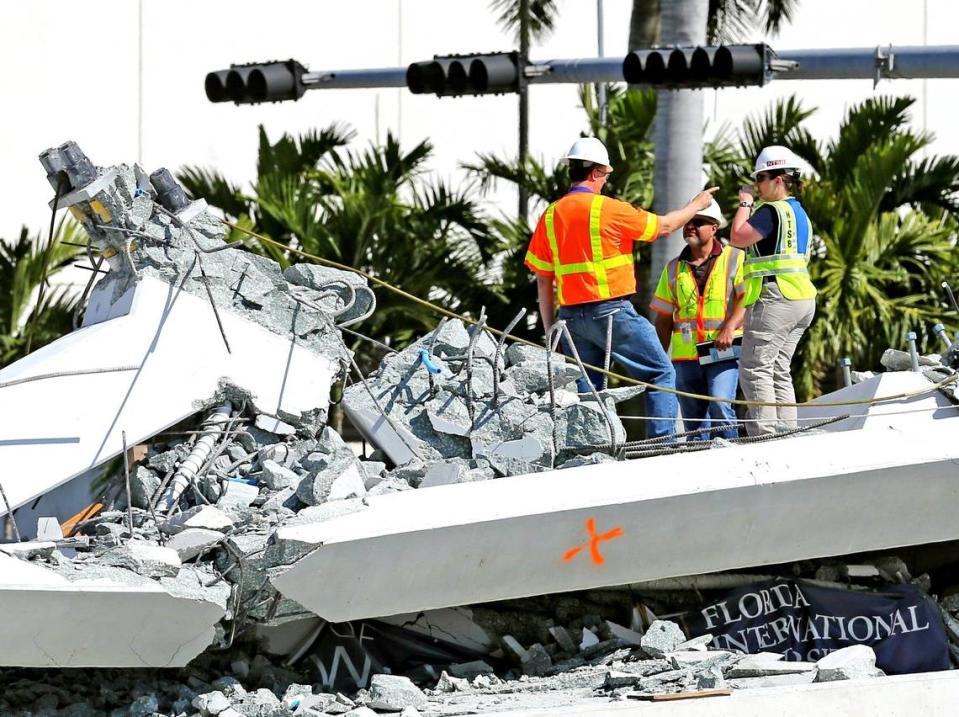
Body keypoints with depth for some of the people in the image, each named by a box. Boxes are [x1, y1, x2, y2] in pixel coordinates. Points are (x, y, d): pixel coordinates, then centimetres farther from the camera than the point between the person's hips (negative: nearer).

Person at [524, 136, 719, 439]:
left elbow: (543, 280, 9)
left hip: (571, 315, 6)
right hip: (611, 310, -6)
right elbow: (664, 226, 3)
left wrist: (550, 330, 15)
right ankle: (663, 441, -8)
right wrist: (696, 205, 21)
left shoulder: (551, 216, 7)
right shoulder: (607, 209, -8)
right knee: (660, 374, 2)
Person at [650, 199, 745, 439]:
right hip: (685, 355, 5)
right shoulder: (674, 268, 16)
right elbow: (664, 318, 19)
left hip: (723, 351, -4)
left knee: (720, 406, -22)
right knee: (694, 420, 4)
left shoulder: (735, 259, 4)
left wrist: (730, 327, -21)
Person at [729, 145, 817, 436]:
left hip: (774, 299, -10)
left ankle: (764, 432, -16)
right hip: (801, 300, 10)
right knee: (778, 370, 13)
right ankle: (786, 431, 9)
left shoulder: (772, 211, -12)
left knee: (755, 368, -9)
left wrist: (745, 203, -4)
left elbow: (738, 237, -16)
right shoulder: (799, 212, 19)